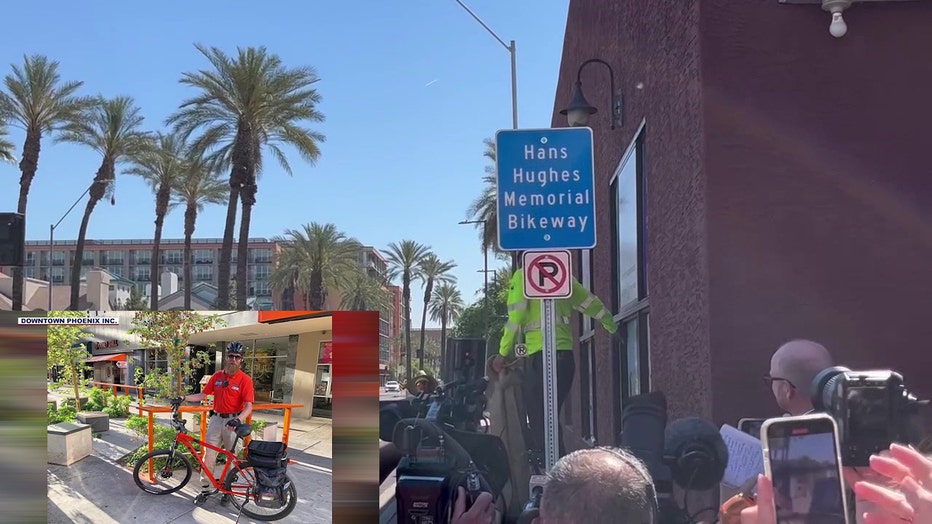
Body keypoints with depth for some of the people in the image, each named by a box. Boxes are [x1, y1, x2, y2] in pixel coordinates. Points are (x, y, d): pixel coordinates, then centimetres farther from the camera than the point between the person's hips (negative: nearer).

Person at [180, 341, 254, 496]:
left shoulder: (245, 379, -9)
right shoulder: (217, 376, 5)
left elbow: (248, 406, -15)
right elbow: (202, 395, 10)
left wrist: (238, 420, -31)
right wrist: (184, 398, -3)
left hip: (233, 422, -3)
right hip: (216, 419, 3)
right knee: (209, 454, 1)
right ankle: (205, 487, 12)